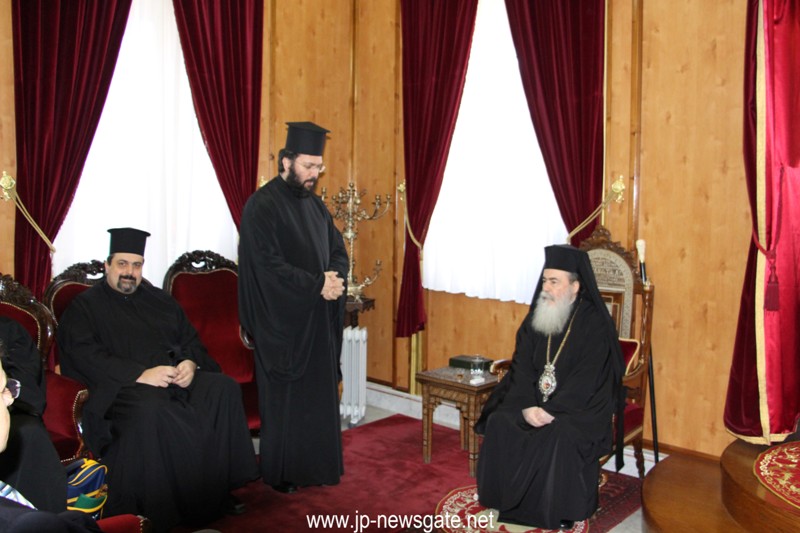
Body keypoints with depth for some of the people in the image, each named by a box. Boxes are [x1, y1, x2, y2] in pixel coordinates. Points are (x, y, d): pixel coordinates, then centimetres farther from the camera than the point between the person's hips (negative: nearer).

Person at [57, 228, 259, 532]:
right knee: (150, 411, -38)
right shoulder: (85, 306, 11)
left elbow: (190, 339, 20)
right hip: (123, 386, -4)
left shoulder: (158, 299, 25)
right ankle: (163, 508, -22)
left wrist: (190, 364, -6)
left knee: (225, 389, -23)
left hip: (177, 378, 5)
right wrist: (141, 374, -19)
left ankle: (217, 492, -16)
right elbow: (83, 355, -6)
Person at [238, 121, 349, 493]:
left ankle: (313, 465, 25)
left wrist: (335, 277, -9)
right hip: (282, 320, -7)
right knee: (284, 398, 3)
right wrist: (317, 285, -20)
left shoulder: (315, 204, 12)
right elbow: (269, 264, -18)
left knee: (320, 394, 11)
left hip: (319, 318, 7)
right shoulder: (262, 205, -10)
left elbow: (338, 250, 12)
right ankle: (280, 473, 18)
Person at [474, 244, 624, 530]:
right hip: (534, 400, 5)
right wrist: (526, 405, -16)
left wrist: (552, 410, -26)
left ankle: (561, 512, -9)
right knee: (499, 422, -18)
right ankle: (510, 501, -2)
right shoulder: (537, 316, 3)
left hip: (581, 405, -5)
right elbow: (521, 366, 0)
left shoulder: (595, 324, -12)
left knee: (560, 435, -32)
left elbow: (586, 381, -17)